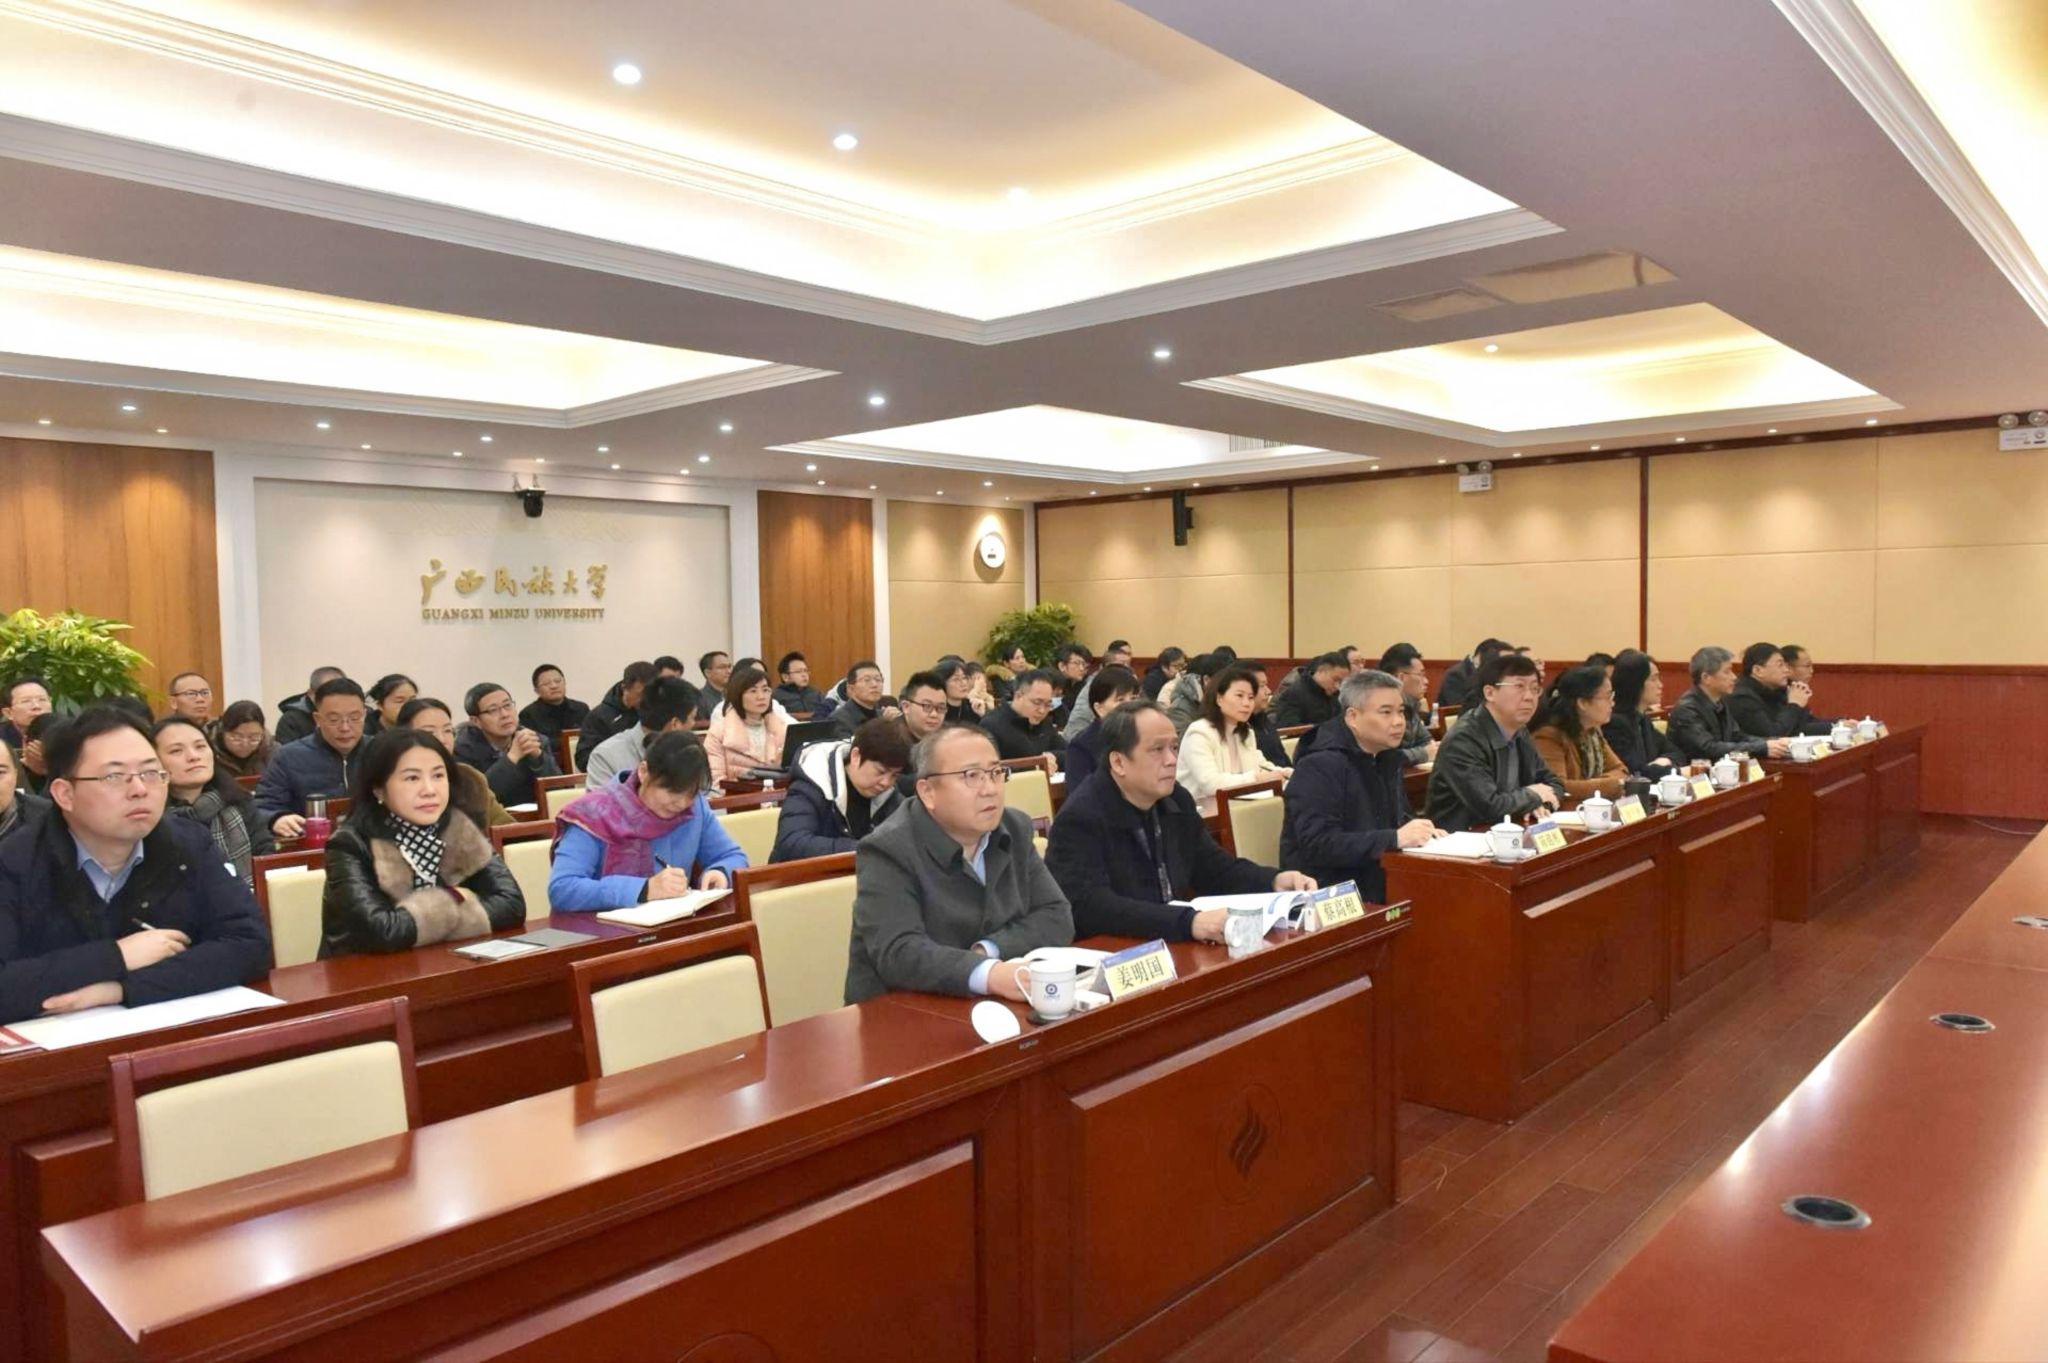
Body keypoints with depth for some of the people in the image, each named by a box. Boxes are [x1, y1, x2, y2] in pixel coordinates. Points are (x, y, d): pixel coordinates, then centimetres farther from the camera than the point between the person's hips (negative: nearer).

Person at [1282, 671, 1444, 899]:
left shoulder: (1388, 757, 11)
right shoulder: (1319, 765, -16)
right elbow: (1317, 844, -24)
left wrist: (1419, 831, 0)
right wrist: (1394, 839, -26)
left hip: (1377, 883, 8)